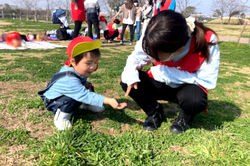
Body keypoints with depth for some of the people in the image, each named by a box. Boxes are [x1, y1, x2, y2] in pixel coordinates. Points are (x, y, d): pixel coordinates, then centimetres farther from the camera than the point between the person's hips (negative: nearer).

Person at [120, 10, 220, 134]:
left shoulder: (207, 42, -30)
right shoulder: (154, 41, -24)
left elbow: (208, 81, -23)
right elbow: (135, 58, -7)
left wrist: (167, 73, -29)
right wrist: (130, 75, -32)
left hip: (188, 86, -2)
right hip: (160, 84, 3)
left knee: (195, 99, -38)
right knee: (126, 82, -21)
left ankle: (185, 118, 1)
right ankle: (154, 112, 5)